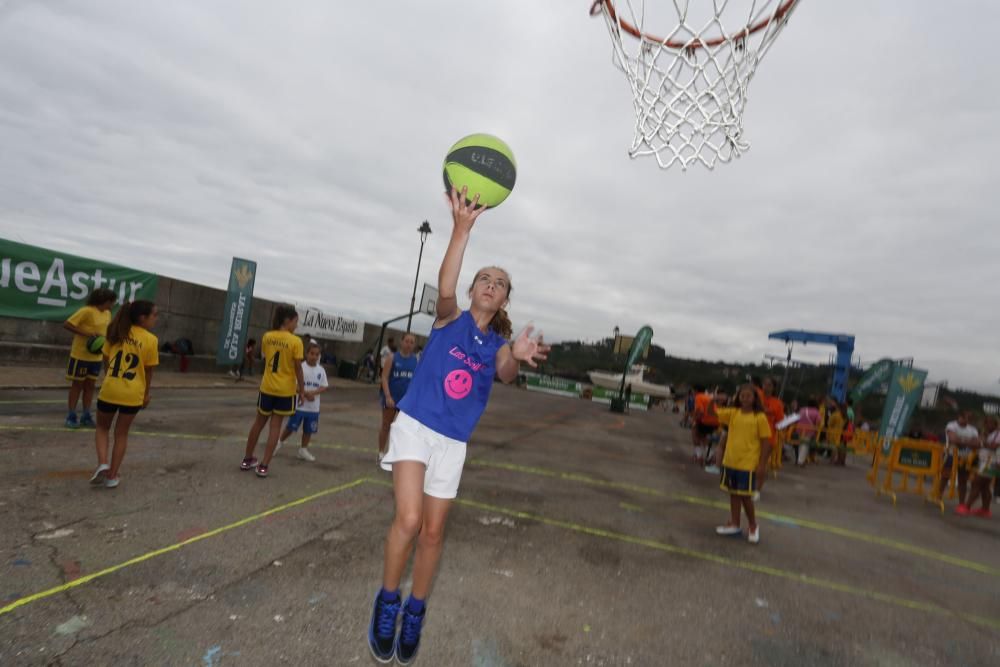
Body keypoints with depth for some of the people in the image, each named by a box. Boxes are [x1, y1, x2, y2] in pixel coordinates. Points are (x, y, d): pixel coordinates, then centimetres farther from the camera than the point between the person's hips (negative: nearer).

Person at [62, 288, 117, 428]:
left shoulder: (107, 313, 6)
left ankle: (86, 416, 19)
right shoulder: (86, 311, -16)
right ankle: (71, 417, 14)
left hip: (96, 357, 6)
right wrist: (86, 334, -26)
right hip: (80, 355, -6)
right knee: (77, 385, 4)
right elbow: (67, 325, -18)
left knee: (90, 385, 11)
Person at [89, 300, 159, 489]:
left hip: (109, 390, 2)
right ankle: (112, 476, 16)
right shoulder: (151, 340, -8)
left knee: (102, 428, 22)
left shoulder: (117, 333, 1)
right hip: (133, 394, -2)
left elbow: (106, 360, 10)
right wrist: (146, 393, 9)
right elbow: (148, 371, -4)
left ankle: (102, 464, 2)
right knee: (121, 434, 13)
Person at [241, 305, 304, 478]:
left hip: (267, 387, 4)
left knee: (259, 422, 19)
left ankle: (247, 460, 31)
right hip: (285, 390, -4)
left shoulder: (267, 337, 0)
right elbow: (298, 368, -12)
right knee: (275, 426, 5)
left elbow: (266, 359, 9)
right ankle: (263, 466, 6)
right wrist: (301, 390, -3)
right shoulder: (295, 341, -15)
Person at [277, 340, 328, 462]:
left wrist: (313, 393, -15)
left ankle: (303, 450, 26)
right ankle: (280, 442, 29)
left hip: (314, 407, 4)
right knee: (291, 427, 4)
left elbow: (324, 386, 2)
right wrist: (305, 394, -21)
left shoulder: (321, 370, 2)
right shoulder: (300, 367, -9)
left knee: (309, 430, 11)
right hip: (299, 404, -3)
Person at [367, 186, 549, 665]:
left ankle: (415, 613, 33)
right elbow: (445, 287, -27)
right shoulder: (450, 318, -4)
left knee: (432, 531, 10)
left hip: (452, 441, 3)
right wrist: (462, 229, -42)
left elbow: (505, 374, -21)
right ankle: (387, 603, 11)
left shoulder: (497, 343, 2)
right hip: (415, 425, -3)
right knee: (408, 520, -17)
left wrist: (518, 357, -46)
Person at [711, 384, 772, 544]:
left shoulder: (760, 417, -10)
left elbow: (766, 442, -7)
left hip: (748, 463, -5)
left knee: (745, 495, 2)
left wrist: (762, 465, -10)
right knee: (733, 492, 14)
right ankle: (734, 524, 28)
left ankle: (753, 525, 25)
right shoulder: (733, 413, 2)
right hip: (730, 461, 5)